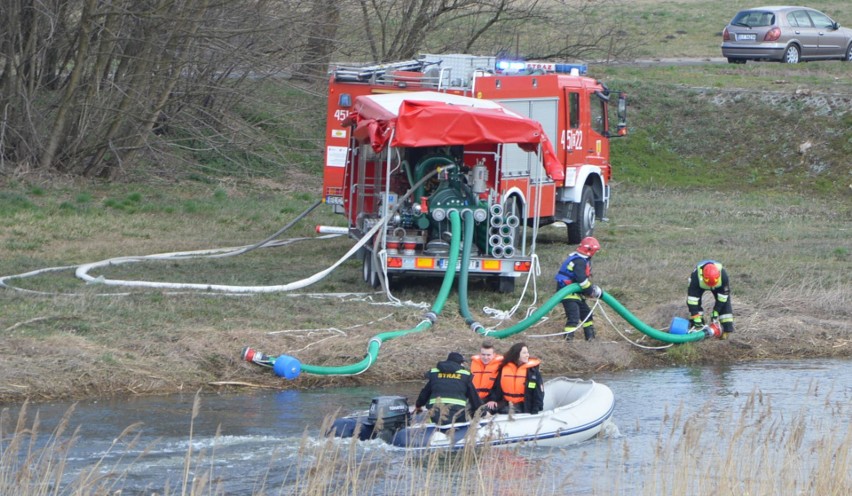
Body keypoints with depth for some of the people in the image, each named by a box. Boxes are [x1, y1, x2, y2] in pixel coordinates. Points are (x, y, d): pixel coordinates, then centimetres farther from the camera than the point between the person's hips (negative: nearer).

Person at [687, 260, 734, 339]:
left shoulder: (723, 275, -40)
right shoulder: (695, 276, -44)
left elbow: (723, 296, -26)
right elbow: (692, 298, -39)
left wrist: (716, 312, -24)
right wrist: (696, 318, -40)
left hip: (718, 286, 0)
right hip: (700, 285, 0)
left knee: (725, 303, -15)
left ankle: (727, 329, -9)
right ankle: (697, 326, -9)